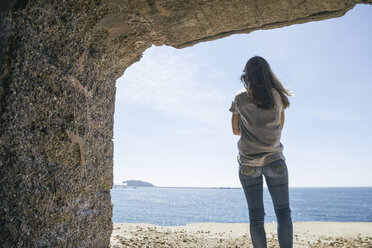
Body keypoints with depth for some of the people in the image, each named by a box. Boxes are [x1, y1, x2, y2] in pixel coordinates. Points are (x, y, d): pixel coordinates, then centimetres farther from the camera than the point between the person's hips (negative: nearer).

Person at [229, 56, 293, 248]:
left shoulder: (240, 98, -4)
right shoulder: (278, 96, 0)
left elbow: (236, 130, 6)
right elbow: (280, 127, 12)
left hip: (248, 163, 0)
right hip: (274, 161, 1)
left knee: (256, 217, 5)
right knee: (283, 213, 9)